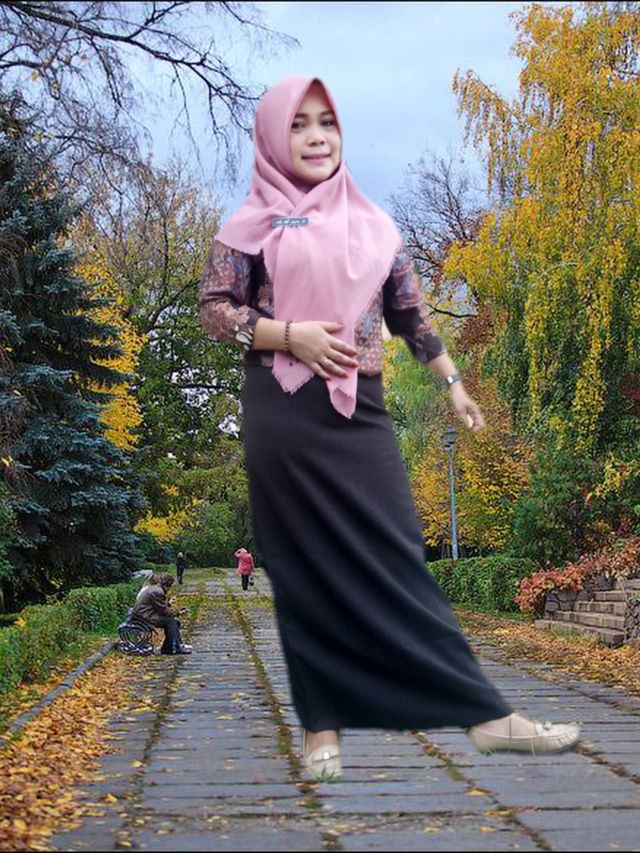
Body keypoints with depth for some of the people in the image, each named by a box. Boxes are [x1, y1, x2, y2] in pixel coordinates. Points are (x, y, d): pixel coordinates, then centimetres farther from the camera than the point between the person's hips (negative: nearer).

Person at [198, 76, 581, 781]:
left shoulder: (370, 223, 15)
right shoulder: (252, 224, 3)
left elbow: (410, 313, 19)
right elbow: (212, 312, -1)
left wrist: (453, 384, 17)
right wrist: (290, 335, -14)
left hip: (359, 411, 3)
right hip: (285, 415, -3)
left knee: (394, 559, 0)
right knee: (308, 568, -1)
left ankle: (485, 713, 0)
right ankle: (321, 724, 7)